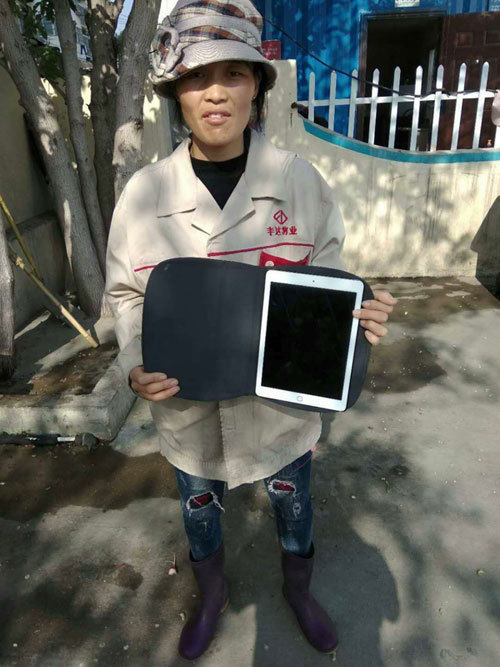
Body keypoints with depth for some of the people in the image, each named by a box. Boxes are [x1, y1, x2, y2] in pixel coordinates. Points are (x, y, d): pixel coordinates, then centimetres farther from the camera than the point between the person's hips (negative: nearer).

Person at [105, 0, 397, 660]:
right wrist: (136, 364, -17)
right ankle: (213, 598, 60)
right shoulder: (144, 192, -10)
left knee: (294, 508, 24)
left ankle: (299, 591, 59)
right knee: (199, 513, 25)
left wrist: (362, 317, -23)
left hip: (282, 400, 0)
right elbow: (127, 294, 0)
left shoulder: (300, 180, -10)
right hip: (188, 407, 1)